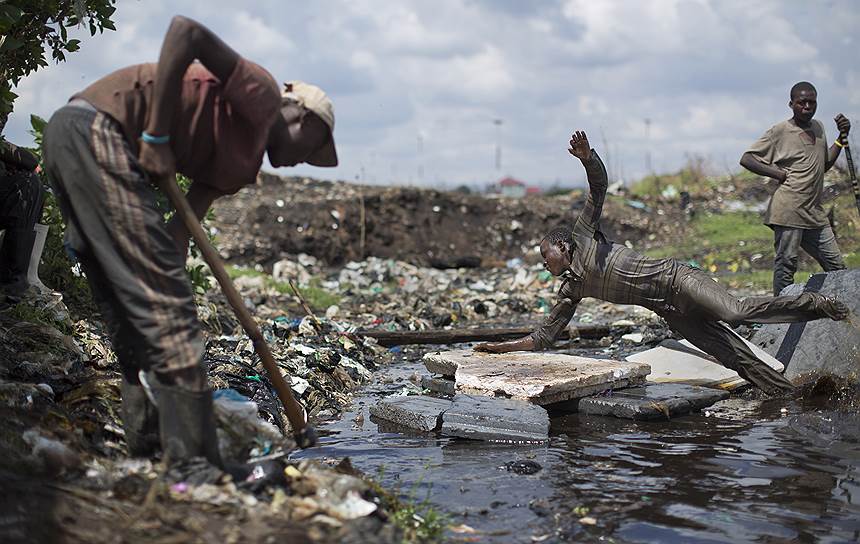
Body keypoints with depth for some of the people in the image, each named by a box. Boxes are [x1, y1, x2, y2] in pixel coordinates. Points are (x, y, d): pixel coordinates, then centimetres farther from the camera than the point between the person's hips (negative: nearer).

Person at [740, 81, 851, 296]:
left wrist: (842, 137, 16)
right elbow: (746, 159, -5)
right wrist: (778, 174, -11)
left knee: (837, 267, 6)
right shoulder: (780, 131, -3)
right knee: (785, 264, -6)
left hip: (815, 212, 7)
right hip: (788, 210, -7)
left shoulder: (818, 127, 18)